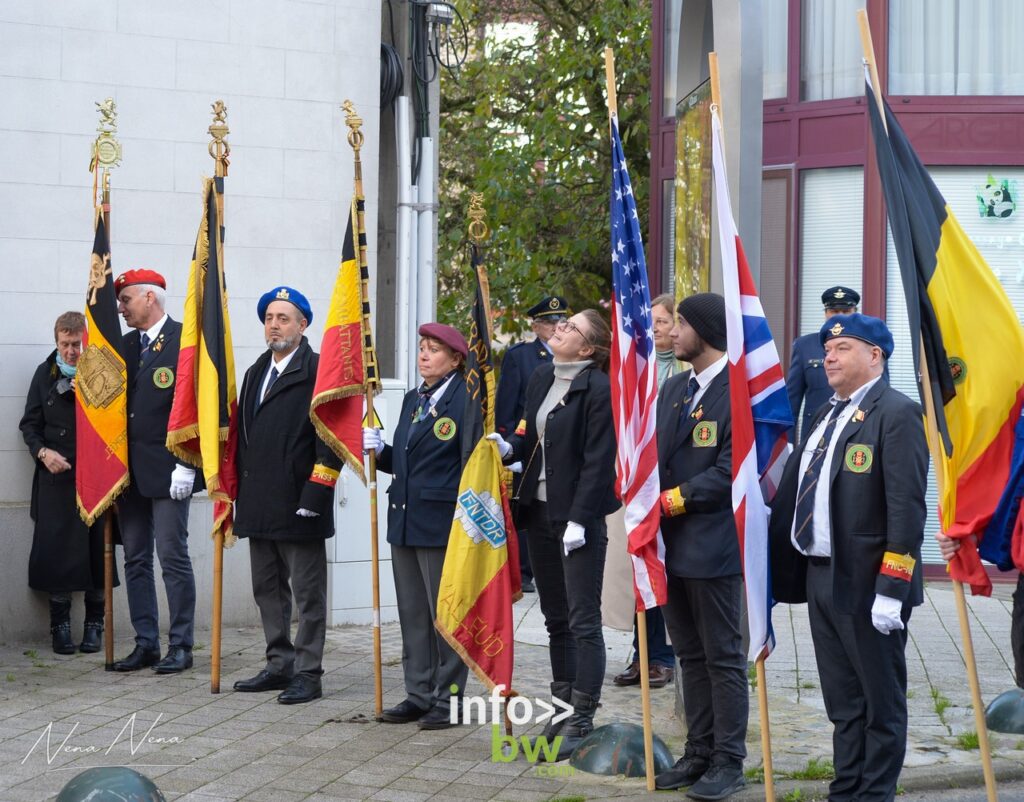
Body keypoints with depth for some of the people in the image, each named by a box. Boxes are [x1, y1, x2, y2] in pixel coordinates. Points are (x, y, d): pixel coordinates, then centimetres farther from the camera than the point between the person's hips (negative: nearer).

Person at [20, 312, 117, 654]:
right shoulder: (45, 374, 8)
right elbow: (30, 423, 12)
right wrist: (42, 452, -5)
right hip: (57, 476, 2)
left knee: (97, 551, 0)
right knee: (56, 549, -1)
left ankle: (94, 623, 13)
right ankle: (60, 625, 10)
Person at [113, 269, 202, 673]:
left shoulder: (185, 341, -7)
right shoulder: (125, 345, 15)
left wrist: (186, 465, -15)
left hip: (167, 470, -7)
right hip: (129, 470, 7)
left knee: (173, 557, -3)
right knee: (136, 560, 9)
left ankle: (180, 645, 4)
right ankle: (145, 644, 15)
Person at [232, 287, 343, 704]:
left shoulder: (317, 371, -7)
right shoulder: (255, 373, 18)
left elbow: (331, 437, -13)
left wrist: (314, 494, -18)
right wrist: (238, 491, 16)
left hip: (299, 504, -8)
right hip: (259, 504, 8)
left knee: (307, 592, -2)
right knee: (267, 589, 13)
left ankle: (308, 673, 2)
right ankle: (279, 665, 22)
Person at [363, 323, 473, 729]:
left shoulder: (465, 399, -9)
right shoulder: (413, 399, 16)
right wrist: (378, 449, 3)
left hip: (442, 523, -8)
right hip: (405, 520, 8)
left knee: (445, 612, -1)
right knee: (413, 614, 12)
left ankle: (448, 698, 7)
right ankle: (419, 694, 19)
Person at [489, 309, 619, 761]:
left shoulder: (599, 389, -14)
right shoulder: (542, 378, 10)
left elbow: (597, 461, -17)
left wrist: (578, 519, -20)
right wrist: (509, 448, -3)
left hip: (578, 517, -8)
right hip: (540, 512, 8)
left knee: (583, 622, -3)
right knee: (556, 620, 14)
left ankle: (581, 723, 0)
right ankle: (562, 712, 21)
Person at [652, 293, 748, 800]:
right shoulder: (673, 389, 15)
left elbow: (729, 471, -17)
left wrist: (674, 500, -14)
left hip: (713, 544, -8)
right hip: (672, 543, 8)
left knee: (722, 657, 0)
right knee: (690, 656, 13)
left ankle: (728, 761, 6)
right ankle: (699, 753, 20)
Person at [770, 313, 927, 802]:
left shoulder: (896, 414, -11)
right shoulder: (828, 416, 16)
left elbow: (906, 509, -17)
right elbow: (797, 492, 18)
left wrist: (892, 589, -22)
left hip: (867, 585, -8)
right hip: (822, 579, 8)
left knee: (881, 704, 3)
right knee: (842, 705, 15)